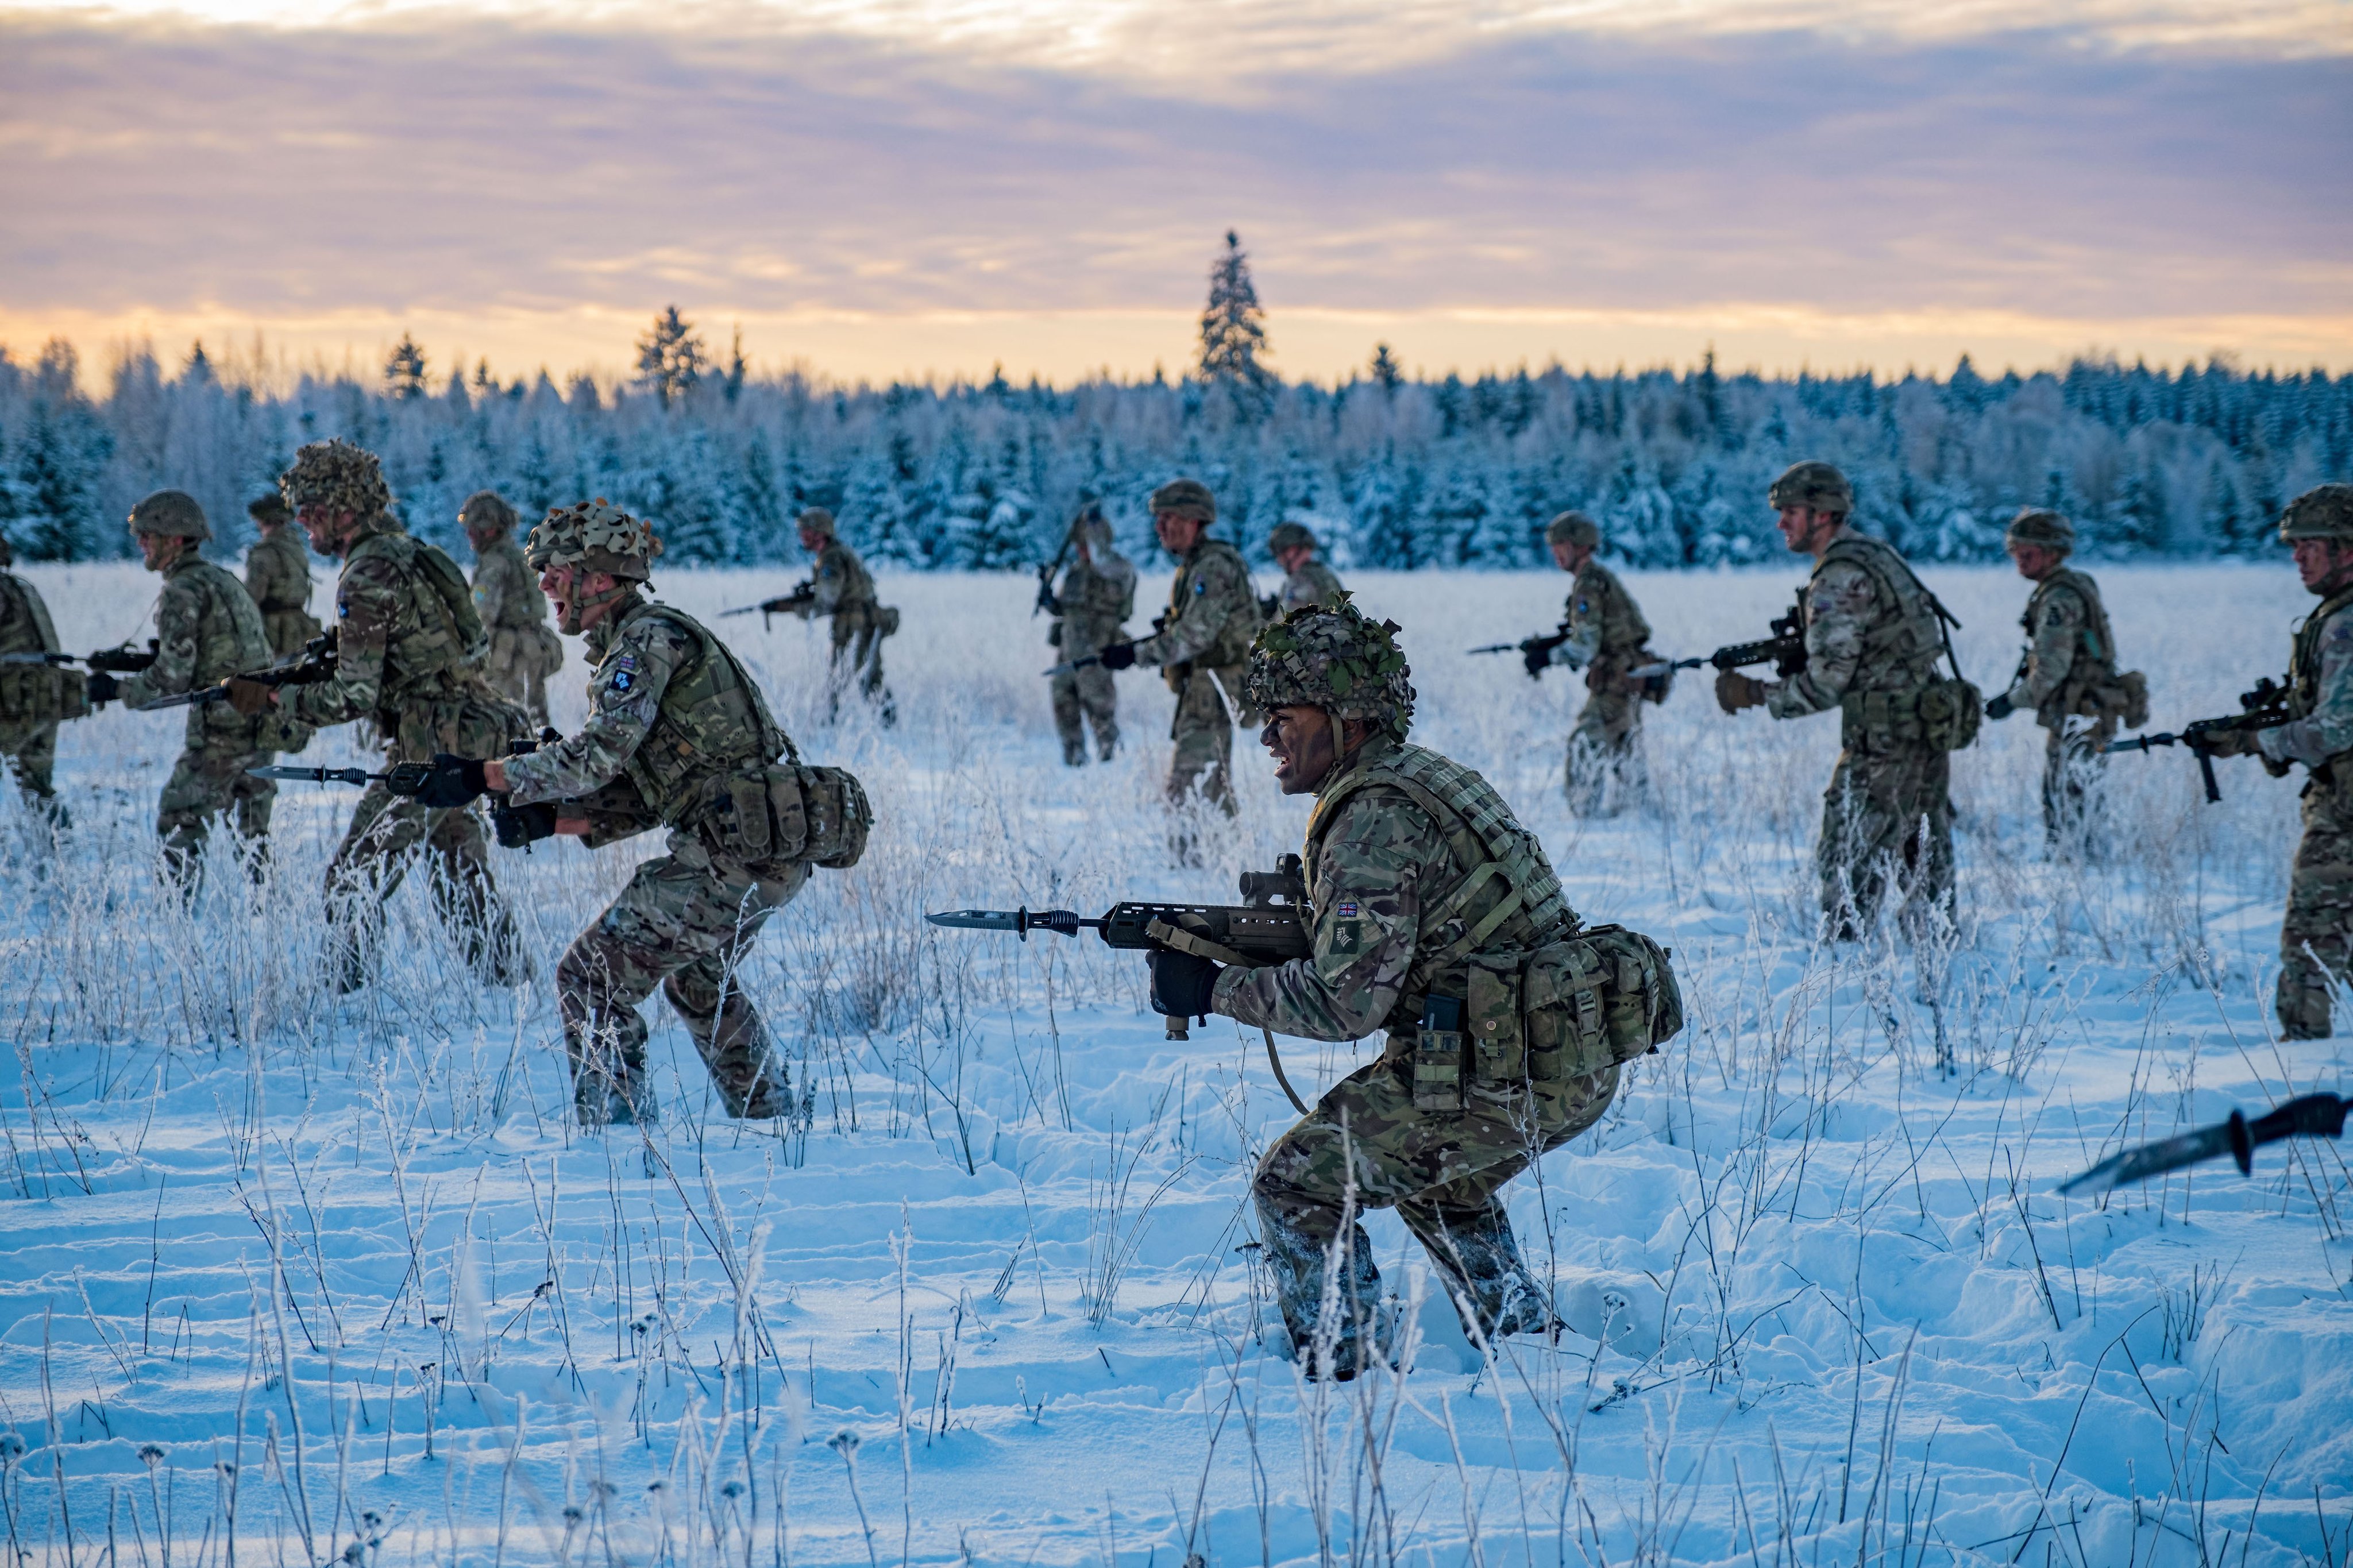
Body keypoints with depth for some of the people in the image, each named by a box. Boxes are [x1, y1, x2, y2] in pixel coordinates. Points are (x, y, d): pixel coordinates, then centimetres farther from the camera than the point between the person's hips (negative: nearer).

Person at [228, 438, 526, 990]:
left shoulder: (368, 578, -16)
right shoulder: (413, 553, 13)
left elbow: (355, 697, -19)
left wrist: (272, 698, -7)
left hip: (431, 753, -9)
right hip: (474, 744, 9)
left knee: (355, 878, -3)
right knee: (462, 879, 18)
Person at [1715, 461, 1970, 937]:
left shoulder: (1839, 579, -15)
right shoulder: (1876, 556, 15)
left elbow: (1827, 683, -17)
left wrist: (1755, 694, -8)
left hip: (1885, 742, -10)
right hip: (1930, 732, 10)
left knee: (1847, 862, -4)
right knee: (1924, 858, 15)